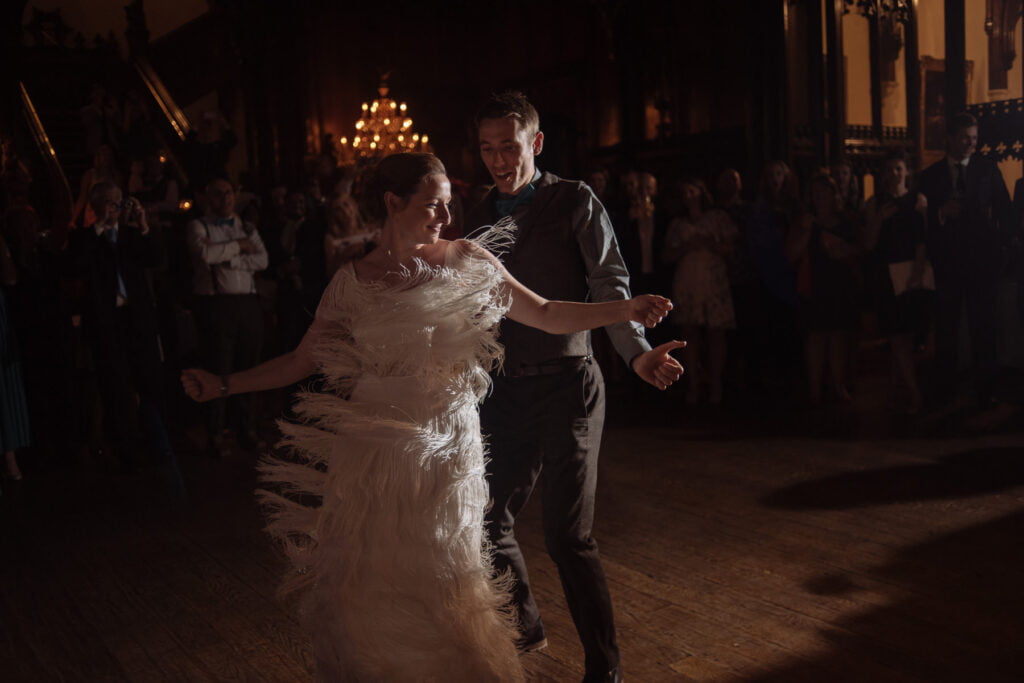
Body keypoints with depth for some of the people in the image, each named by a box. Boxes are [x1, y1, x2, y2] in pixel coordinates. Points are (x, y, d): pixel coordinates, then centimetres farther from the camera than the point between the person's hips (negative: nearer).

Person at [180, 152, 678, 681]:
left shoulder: (466, 261, -2)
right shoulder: (352, 282, -2)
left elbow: (545, 314, -1)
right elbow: (301, 362, 3)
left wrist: (625, 309, -10)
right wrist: (222, 385, -3)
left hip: (446, 451, 0)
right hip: (374, 454, 0)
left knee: (442, 589, 9)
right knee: (368, 590, 9)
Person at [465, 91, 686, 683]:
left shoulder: (575, 202, -2)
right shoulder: (481, 215, 12)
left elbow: (610, 285, -11)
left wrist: (637, 350, -28)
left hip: (566, 384, -5)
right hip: (504, 391, 5)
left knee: (568, 534, -7)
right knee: (488, 523, 11)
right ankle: (524, 628, 36)